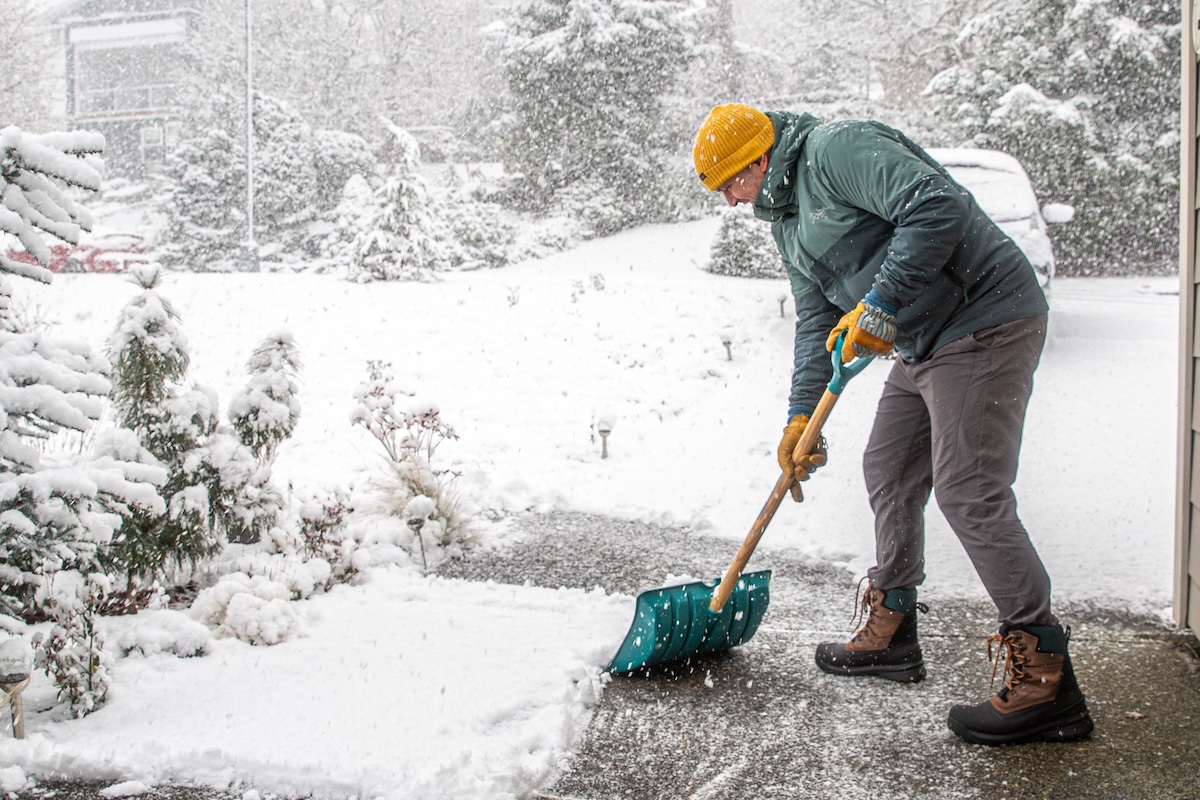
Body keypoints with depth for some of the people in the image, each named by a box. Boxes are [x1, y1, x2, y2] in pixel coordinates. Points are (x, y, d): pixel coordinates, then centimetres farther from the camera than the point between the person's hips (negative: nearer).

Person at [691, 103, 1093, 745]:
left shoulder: (837, 150, -14)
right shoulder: (786, 217, 18)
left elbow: (938, 207, -26)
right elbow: (816, 320, 17)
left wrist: (880, 304, -25)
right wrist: (801, 415, 8)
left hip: (985, 323, -11)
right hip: (923, 345, 11)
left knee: (968, 492, -15)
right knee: (888, 472, 15)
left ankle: (1046, 681, -8)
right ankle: (891, 632, 30)